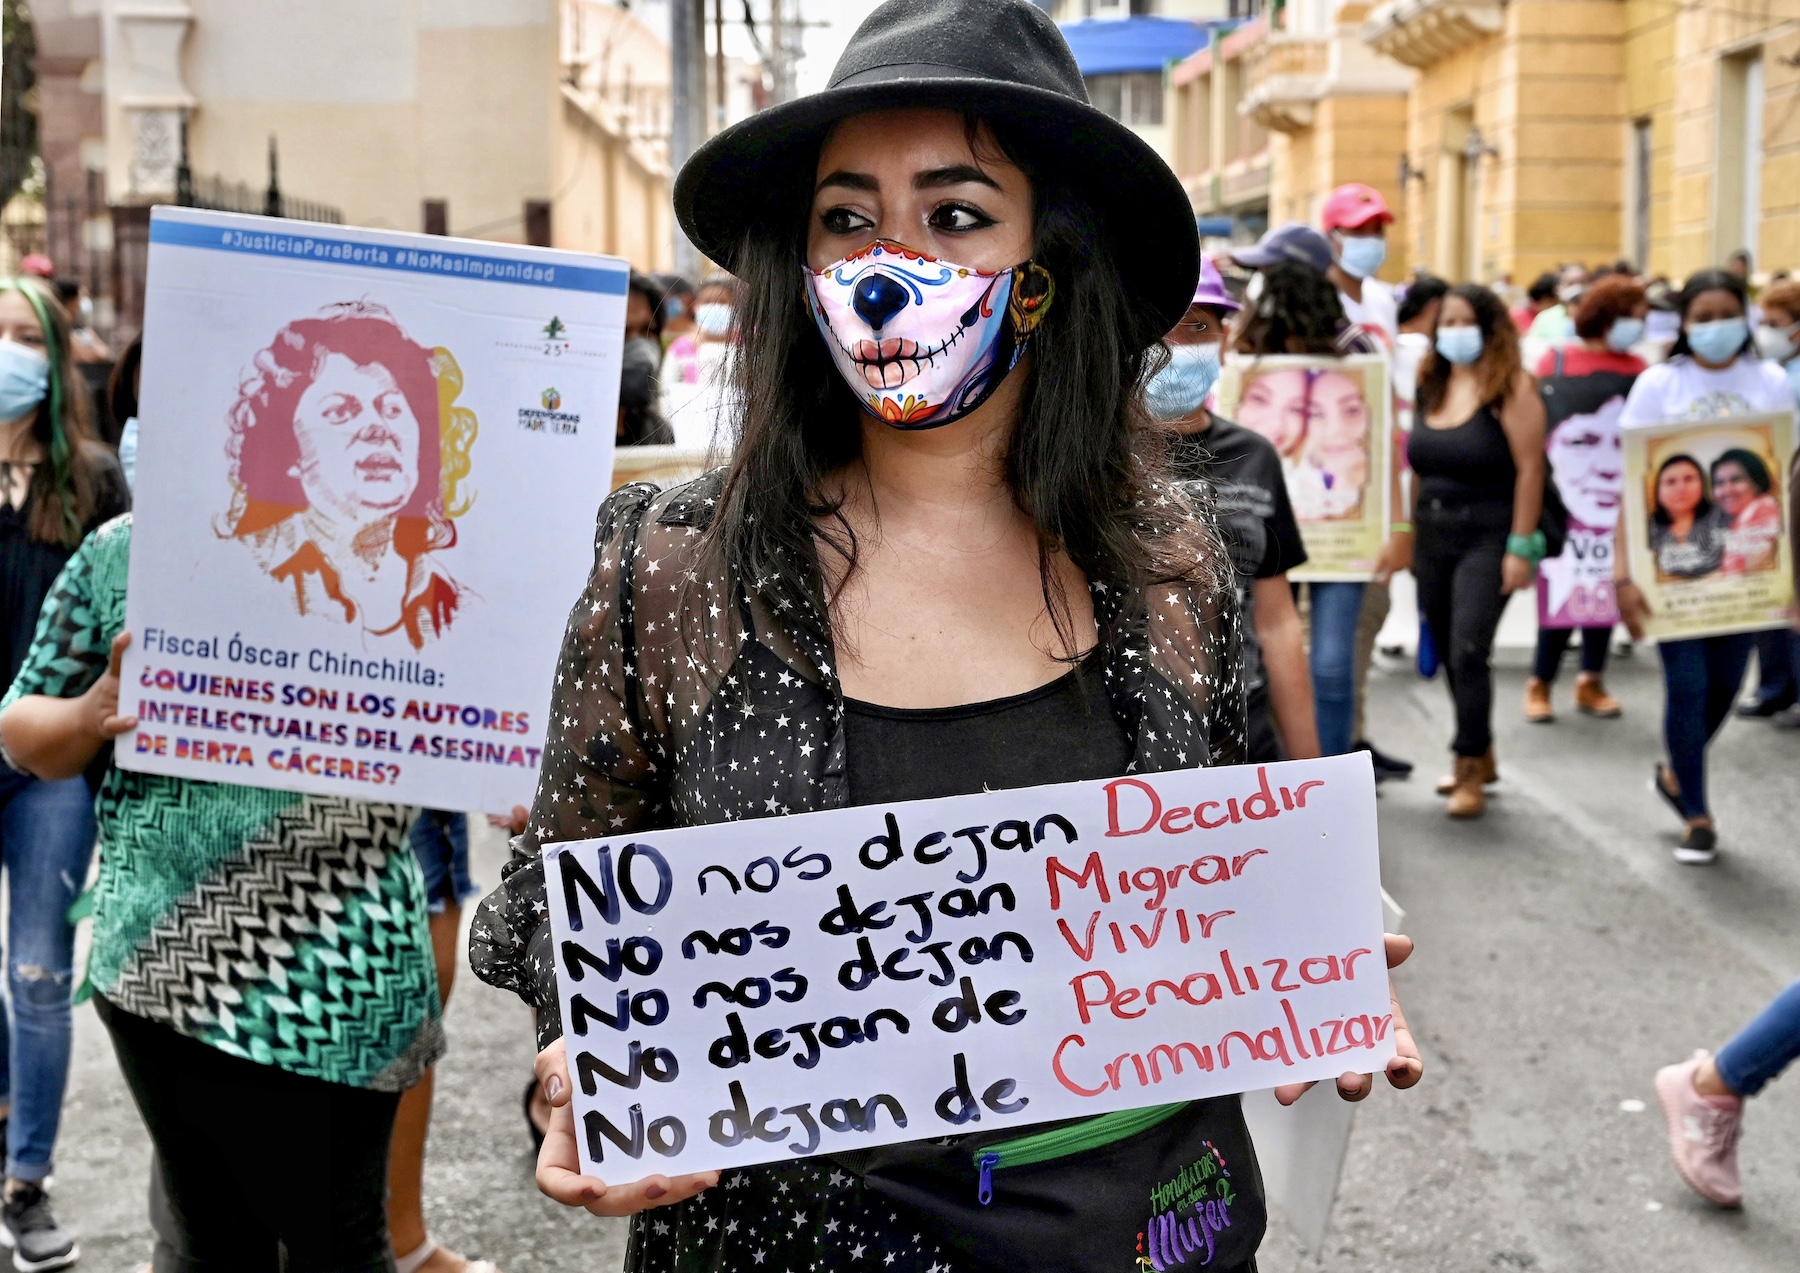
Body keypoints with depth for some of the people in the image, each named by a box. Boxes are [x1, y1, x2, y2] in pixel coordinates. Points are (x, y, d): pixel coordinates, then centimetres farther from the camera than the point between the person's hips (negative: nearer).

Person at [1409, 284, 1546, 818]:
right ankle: (1481, 757, 28)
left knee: (1467, 652, -15)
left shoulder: (1511, 387, -9)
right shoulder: (1431, 386, 10)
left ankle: (1470, 771, -6)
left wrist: (1521, 547, -17)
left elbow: (1529, 469, -13)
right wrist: (1410, 534, 10)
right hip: (1432, 535, 6)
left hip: (1487, 537, -6)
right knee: (1449, 655, 12)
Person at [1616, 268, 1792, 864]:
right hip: (1673, 558, -2)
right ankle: (1696, 816, 13)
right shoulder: (1658, 384, -3)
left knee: (1725, 684, 9)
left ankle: (1677, 775, 36)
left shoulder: (1770, 383, 3)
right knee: (1686, 684, -3)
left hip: (1743, 561, 2)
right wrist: (1623, 570, -13)